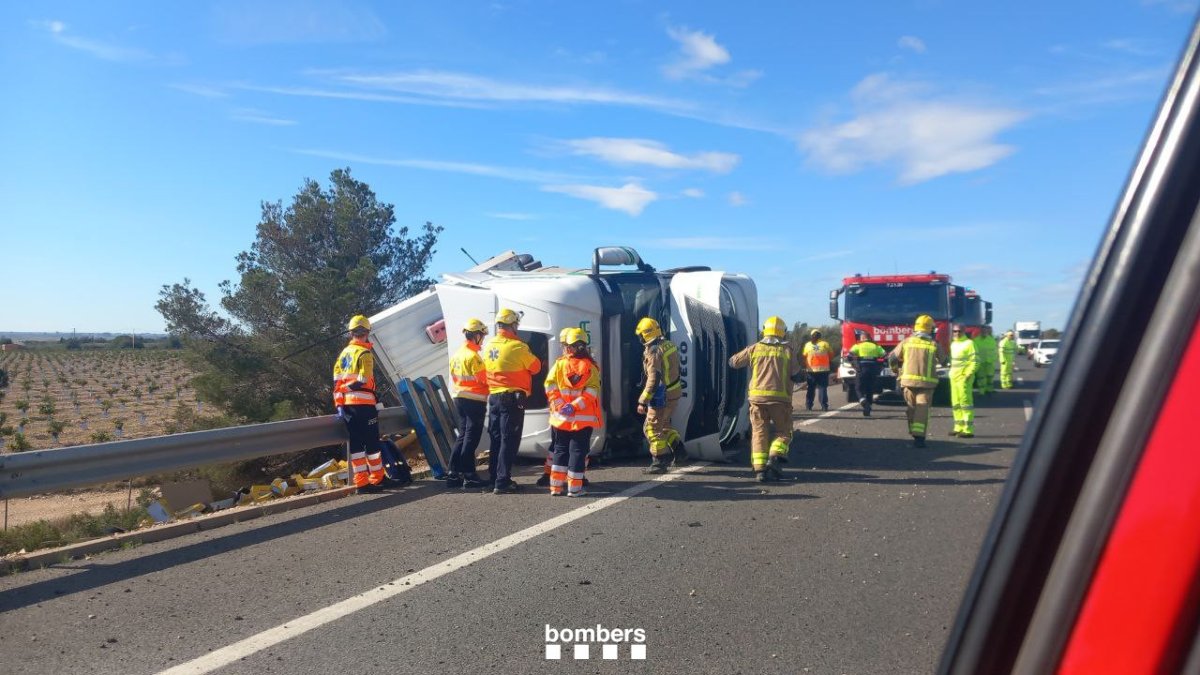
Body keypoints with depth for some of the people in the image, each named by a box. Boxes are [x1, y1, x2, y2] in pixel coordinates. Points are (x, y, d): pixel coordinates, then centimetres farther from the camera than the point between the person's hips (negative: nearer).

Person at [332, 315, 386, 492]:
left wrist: (339, 403, 9)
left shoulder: (344, 353, 15)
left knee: (356, 443, 7)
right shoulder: (364, 353, -7)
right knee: (372, 442, 2)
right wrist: (351, 387, -1)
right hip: (363, 403, -7)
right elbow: (363, 381, -16)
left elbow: (336, 380, 10)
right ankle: (377, 479, 9)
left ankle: (361, 482, 6)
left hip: (346, 404, 7)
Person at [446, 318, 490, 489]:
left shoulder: (456, 354, 10)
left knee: (462, 435, 14)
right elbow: (484, 379, -16)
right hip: (474, 400, -8)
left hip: (459, 398, 8)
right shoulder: (473, 356, -17)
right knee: (471, 437, -3)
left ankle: (454, 474, 15)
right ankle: (469, 475, 1)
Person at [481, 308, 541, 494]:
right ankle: (502, 483, -4)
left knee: (496, 439, 15)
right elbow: (535, 367, -3)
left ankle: (494, 478, 22)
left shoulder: (489, 346, 6)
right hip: (512, 398, -7)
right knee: (509, 441, -3)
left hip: (493, 396, 7)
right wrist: (527, 356, 16)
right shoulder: (517, 347, -15)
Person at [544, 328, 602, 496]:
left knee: (560, 450, 13)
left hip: (561, 417, 2)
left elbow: (550, 385, -6)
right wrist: (574, 406, -14)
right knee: (578, 451, 4)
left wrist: (559, 404, -8)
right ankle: (574, 488, 4)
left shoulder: (560, 364, 1)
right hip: (583, 419, -2)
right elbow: (591, 391, -12)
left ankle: (556, 486, 14)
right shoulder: (591, 367, -2)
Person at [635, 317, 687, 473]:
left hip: (662, 396, -9)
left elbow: (654, 380, -26)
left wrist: (643, 401, -21)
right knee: (663, 425, 24)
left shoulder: (653, 352, -22)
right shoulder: (670, 345, 5)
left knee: (653, 428, 4)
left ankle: (660, 462, 8)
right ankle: (679, 452, 22)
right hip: (675, 392, 9)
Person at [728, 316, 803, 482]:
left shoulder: (755, 348, 6)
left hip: (758, 397, 1)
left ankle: (759, 469, -1)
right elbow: (796, 376, 4)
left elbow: (733, 362, 14)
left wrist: (748, 361, 31)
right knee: (783, 431, 12)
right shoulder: (787, 350, 4)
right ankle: (775, 458, -10)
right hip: (780, 398, -1)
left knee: (759, 432, 7)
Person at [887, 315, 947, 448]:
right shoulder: (934, 345, -1)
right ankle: (919, 437, -15)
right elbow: (942, 359, 17)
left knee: (912, 407, 16)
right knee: (922, 408, -5)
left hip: (909, 380, 2)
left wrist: (896, 368, 29)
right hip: (927, 382, -2)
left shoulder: (906, 342, 3)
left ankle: (914, 432, 24)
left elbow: (892, 358, 8)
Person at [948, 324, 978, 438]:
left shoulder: (969, 343, -8)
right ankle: (959, 427, 18)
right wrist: (952, 372, 15)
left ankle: (968, 430, -10)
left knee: (965, 403, -10)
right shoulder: (953, 344, 17)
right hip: (954, 377, 9)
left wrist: (968, 374, -20)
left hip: (964, 377, -9)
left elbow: (975, 361, -13)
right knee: (956, 403, 11)